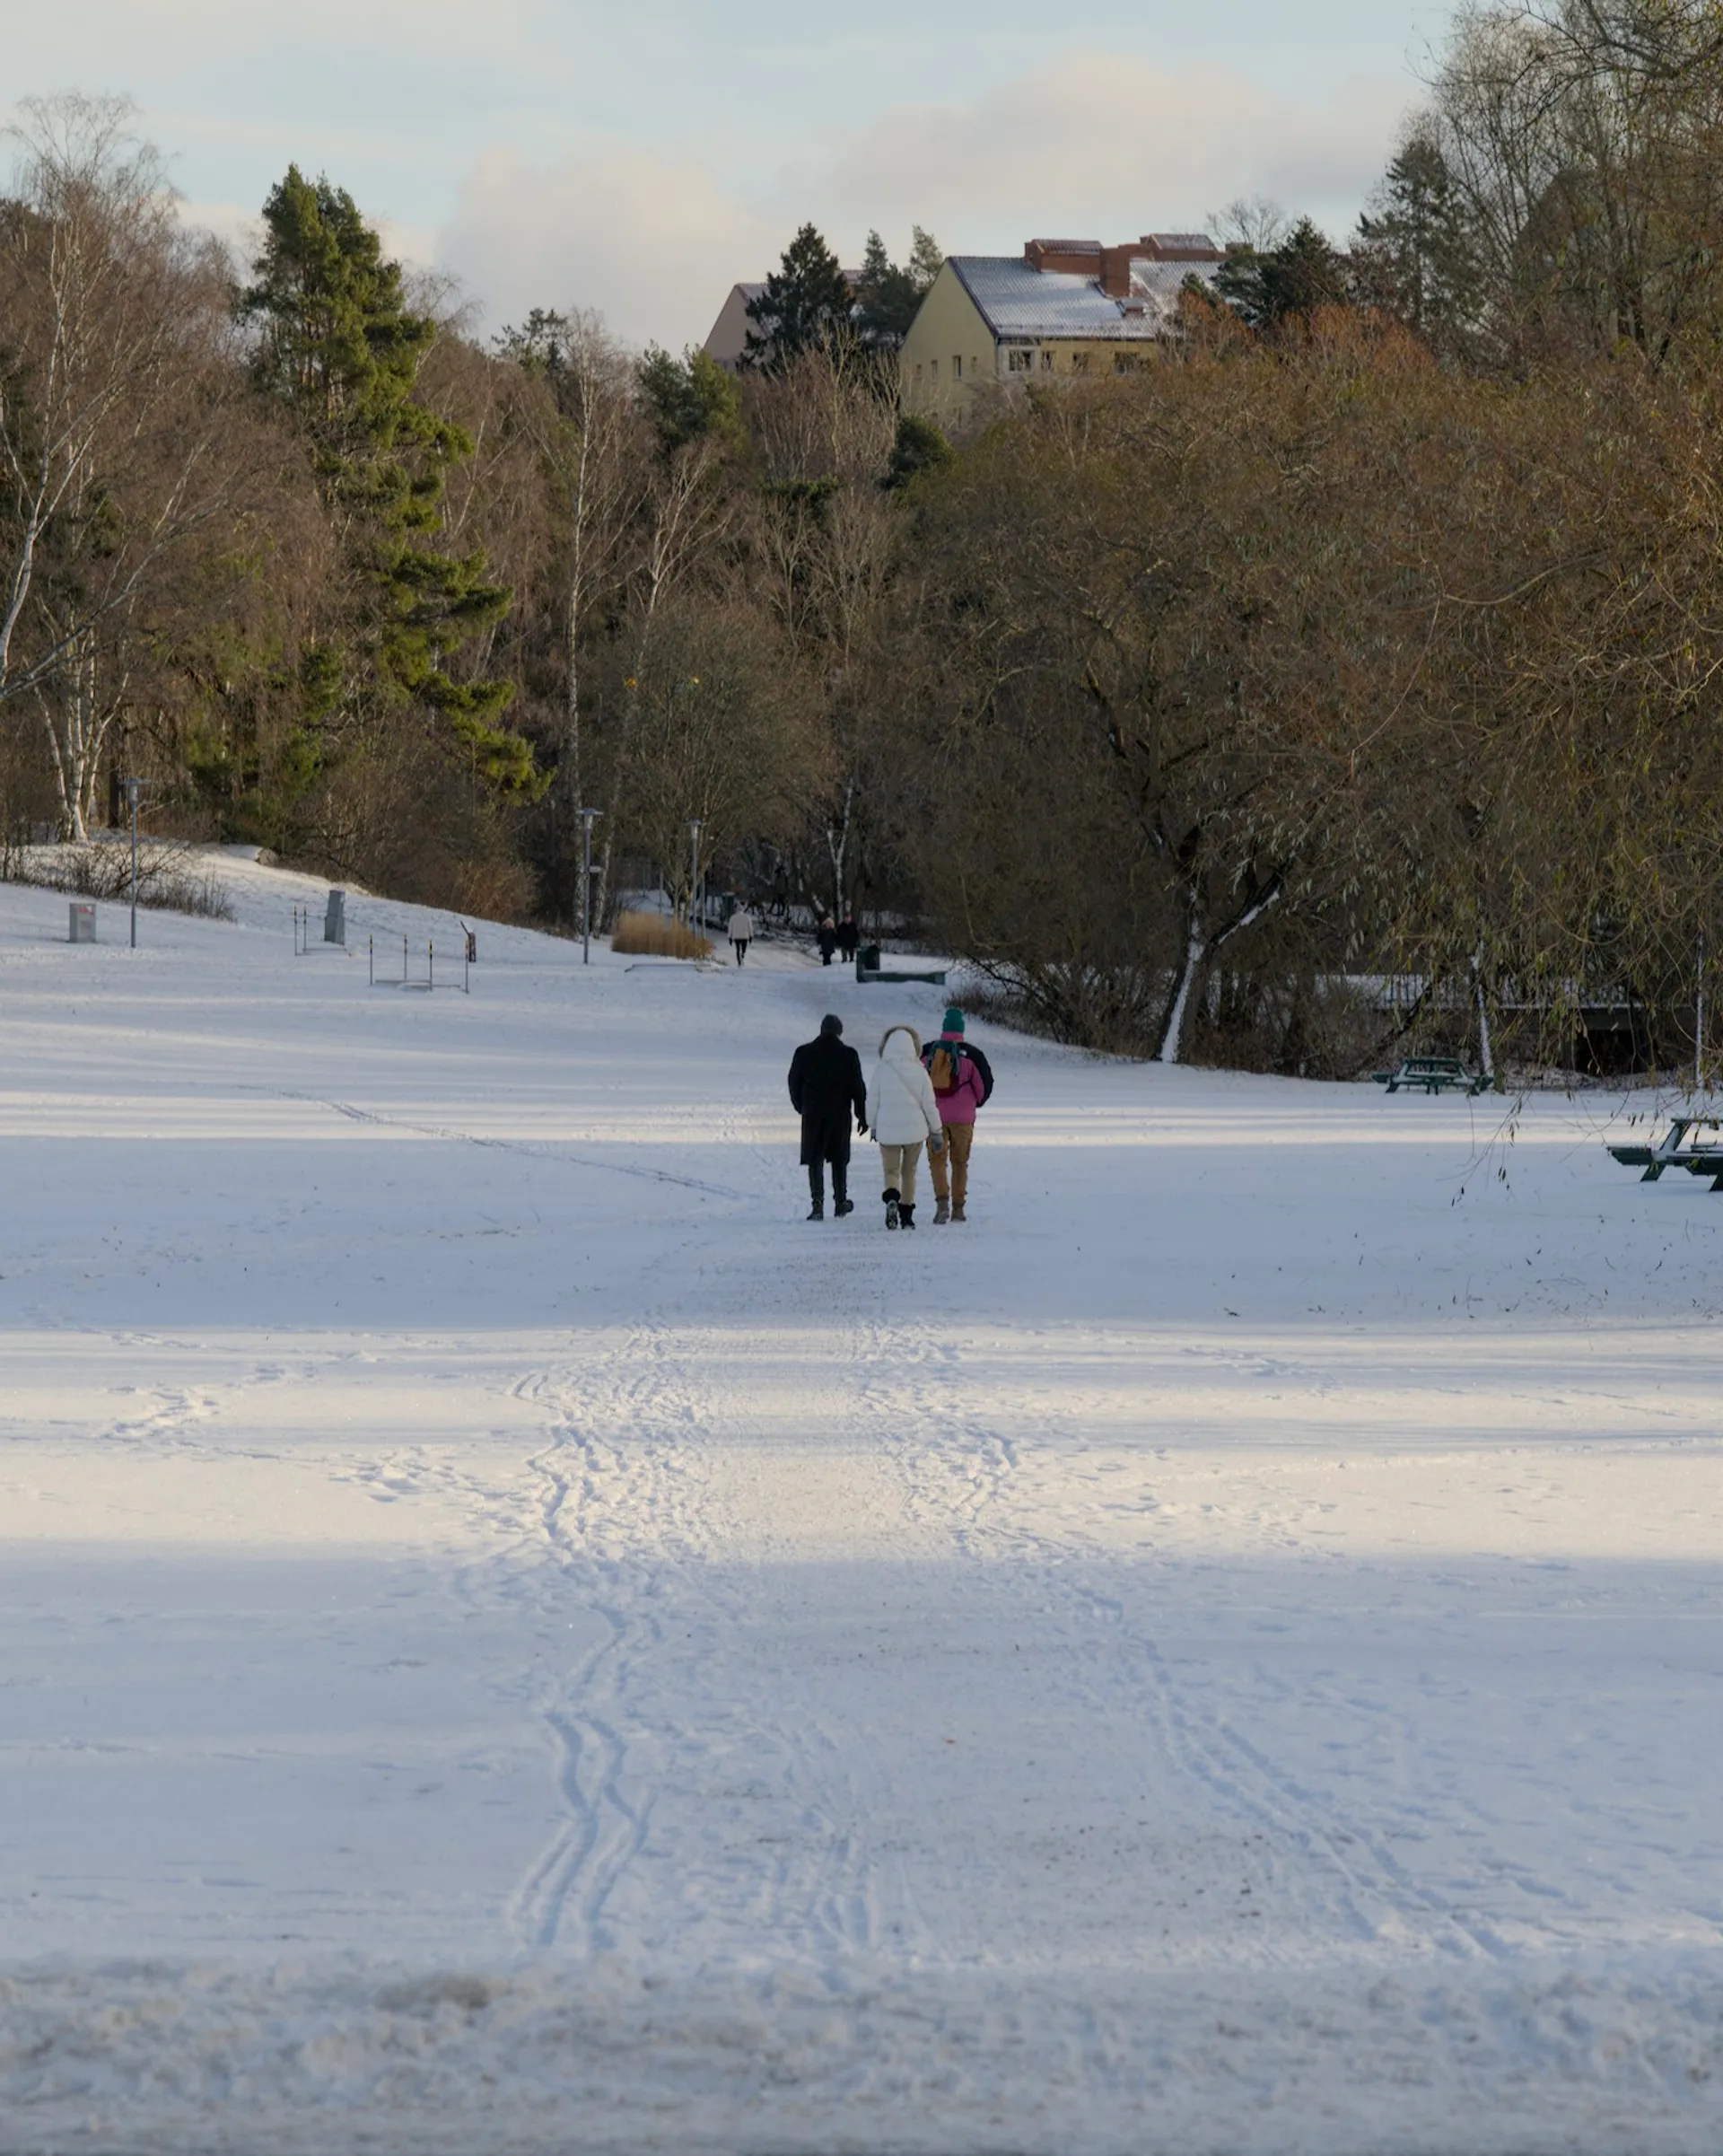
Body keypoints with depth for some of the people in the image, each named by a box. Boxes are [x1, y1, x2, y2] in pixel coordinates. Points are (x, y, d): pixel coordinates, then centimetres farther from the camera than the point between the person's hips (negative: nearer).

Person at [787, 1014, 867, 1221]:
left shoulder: (804, 1053, -1)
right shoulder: (848, 1055, -4)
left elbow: (794, 1082, 7)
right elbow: (858, 1088, -3)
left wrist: (800, 1107, 22)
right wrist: (862, 1116, 4)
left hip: (813, 1114, 0)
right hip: (840, 1113, 0)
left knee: (815, 1159, 1)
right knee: (839, 1158, 15)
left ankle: (818, 1203, -13)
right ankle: (840, 1202, 21)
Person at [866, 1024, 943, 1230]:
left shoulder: (881, 1070, -7)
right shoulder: (919, 1072, -5)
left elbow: (872, 1101, -1)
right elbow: (929, 1104, -1)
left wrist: (873, 1126, 15)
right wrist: (936, 1131, 10)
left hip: (888, 1130, -1)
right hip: (915, 1130, 1)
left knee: (891, 1171, 7)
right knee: (909, 1172, 16)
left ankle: (892, 1198, -23)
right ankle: (906, 1215, 17)